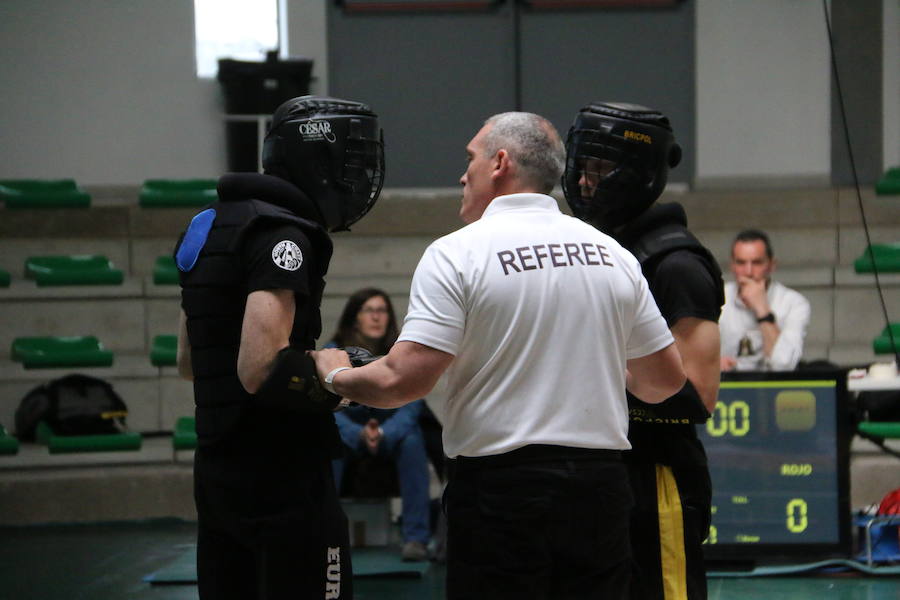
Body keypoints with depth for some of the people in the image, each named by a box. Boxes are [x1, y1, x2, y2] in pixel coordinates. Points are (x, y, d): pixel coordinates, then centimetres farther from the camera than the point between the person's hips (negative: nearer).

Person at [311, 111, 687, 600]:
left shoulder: (457, 254, -7)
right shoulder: (612, 253, 8)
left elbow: (404, 379, -14)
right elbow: (666, 379, 12)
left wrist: (337, 374, 6)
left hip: (500, 484, -4)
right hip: (600, 486, 5)